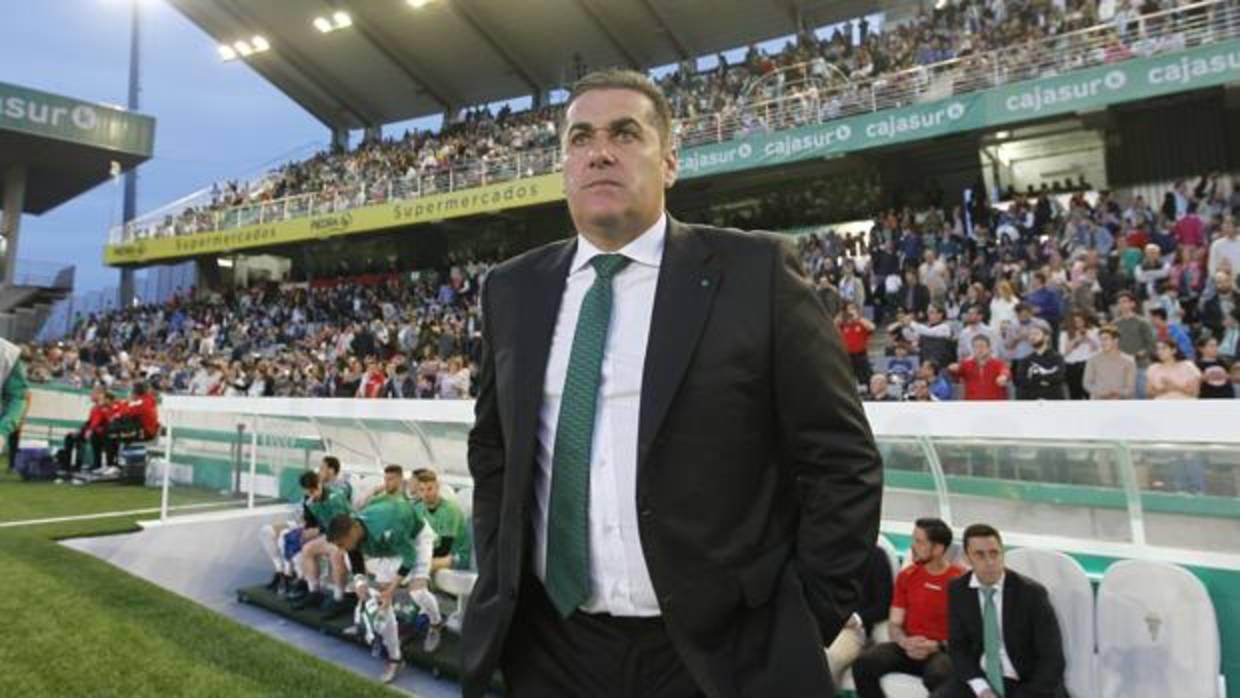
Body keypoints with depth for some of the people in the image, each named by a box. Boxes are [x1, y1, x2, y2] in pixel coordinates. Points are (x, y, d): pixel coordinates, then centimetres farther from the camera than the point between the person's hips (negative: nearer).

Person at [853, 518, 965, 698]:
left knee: (938, 675, -39)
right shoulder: (906, 576, 10)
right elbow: (894, 624, 8)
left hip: (944, 651, -4)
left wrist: (936, 646, -21)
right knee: (863, 663, -23)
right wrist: (905, 642, -14)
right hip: (909, 649, 4)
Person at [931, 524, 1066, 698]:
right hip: (981, 679, 3)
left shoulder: (1032, 593, -13)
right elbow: (958, 647, 2)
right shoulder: (957, 590, -2)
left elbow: (1051, 660, -11)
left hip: (1025, 684, -3)